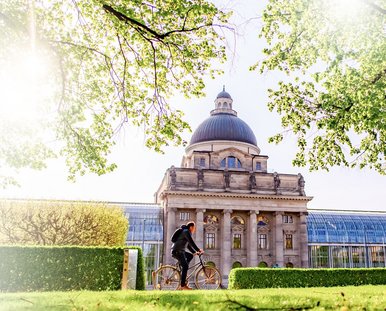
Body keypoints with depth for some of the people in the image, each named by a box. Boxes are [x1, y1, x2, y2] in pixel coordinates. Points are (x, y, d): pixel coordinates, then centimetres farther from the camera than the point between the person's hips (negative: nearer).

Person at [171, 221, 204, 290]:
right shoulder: (186, 232, -8)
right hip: (177, 251, -10)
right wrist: (198, 250, -14)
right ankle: (182, 285, -14)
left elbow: (188, 245, 26)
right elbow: (191, 243, -17)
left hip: (180, 251, 10)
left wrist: (194, 252, 19)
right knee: (185, 266, -14)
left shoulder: (187, 233, 23)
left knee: (190, 256, 20)